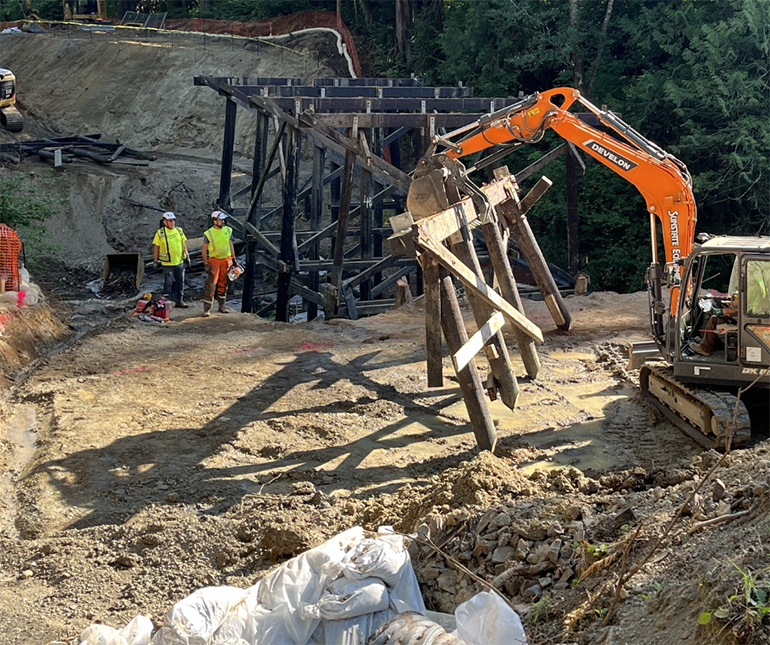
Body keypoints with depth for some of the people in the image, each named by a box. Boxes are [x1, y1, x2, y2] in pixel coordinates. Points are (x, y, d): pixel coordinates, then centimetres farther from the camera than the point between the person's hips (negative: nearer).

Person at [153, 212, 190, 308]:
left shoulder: (179, 230, 5)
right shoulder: (160, 233, -7)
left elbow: (184, 243, 14)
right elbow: (156, 247, -3)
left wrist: (187, 256, 11)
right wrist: (156, 261, -4)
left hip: (180, 262, 5)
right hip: (167, 263, -5)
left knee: (180, 282, 11)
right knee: (168, 283, 1)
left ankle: (179, 300, 21)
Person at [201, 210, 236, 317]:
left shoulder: (228, 230, 2)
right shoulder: (209, 233, -10)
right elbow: (204, 250, -6)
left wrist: (233, 259, 11)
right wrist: (206, 264, -11)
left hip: (226, 260, 4)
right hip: (214, 261, -4)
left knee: (223, 284, 11)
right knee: (211, 285, -10)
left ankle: (222, 306, 21)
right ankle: (207, 308, -6)